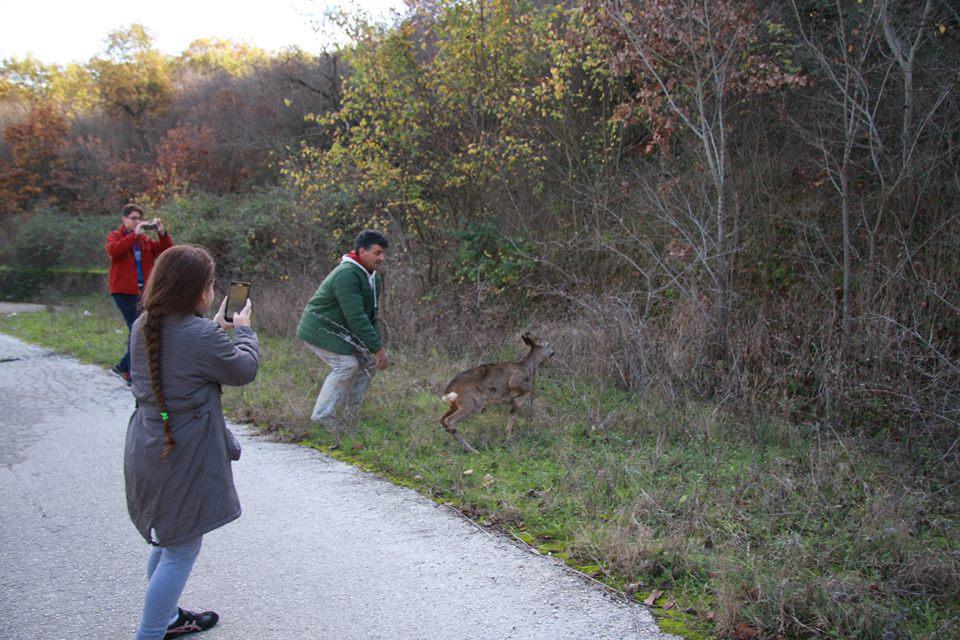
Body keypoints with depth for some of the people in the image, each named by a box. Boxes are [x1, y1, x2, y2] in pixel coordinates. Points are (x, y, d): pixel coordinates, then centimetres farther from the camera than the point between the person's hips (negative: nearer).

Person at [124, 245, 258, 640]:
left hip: (147, 451, 9)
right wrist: (243, 330, 8)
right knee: (181, 551, 6)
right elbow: (244, 370, -7)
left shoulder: (142, 327, 0)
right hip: (186, 458, -9)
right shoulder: (203, 336, -23)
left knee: (166, 541, 25)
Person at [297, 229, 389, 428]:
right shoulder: (346, 275, -28)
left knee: (369, 361, 4)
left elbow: (370, 315, 8)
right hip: (320, 329, -10)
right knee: (346, 365, -19)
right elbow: (356, 317, -32)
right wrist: (377, 348, -30)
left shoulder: (374, 278, 4)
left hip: (340, 330, 10)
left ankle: (351, 410, 14)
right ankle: (322, 415, -7)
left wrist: (378, 346, -3)